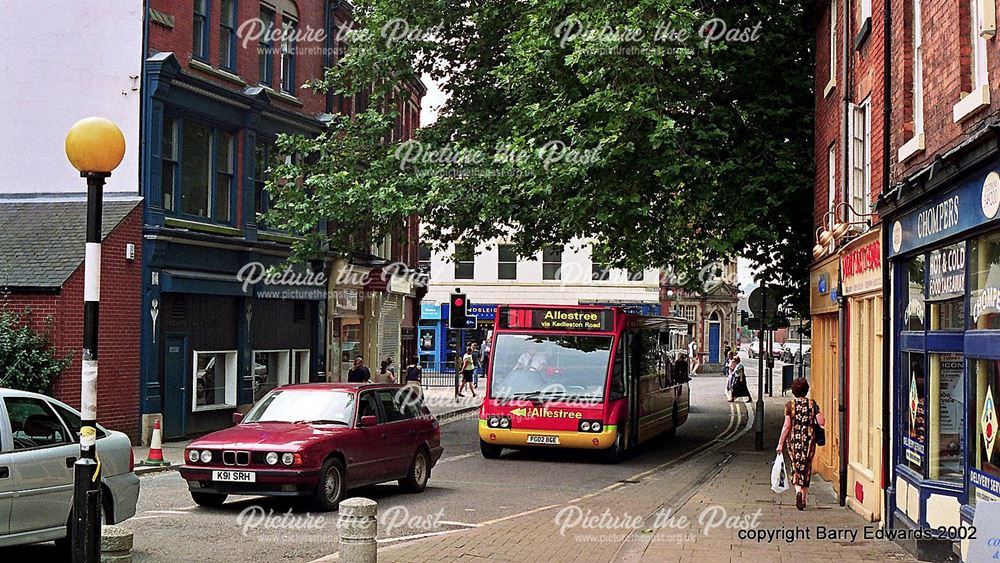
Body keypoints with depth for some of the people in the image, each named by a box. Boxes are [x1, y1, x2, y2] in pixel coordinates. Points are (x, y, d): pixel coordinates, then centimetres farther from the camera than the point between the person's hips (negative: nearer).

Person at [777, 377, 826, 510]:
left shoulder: (790, 405, -5)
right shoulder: (812, 404, -2)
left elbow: (787, 426, -8)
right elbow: (822, 422, -10)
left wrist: (780, 443, -3)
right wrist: (813, 418, 12)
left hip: (794, 440, -1)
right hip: (809, 440, 1)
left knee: (796, 467, 9)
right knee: (806, 469, 12)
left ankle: (798, 490, -17)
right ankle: (804, 499, 16)